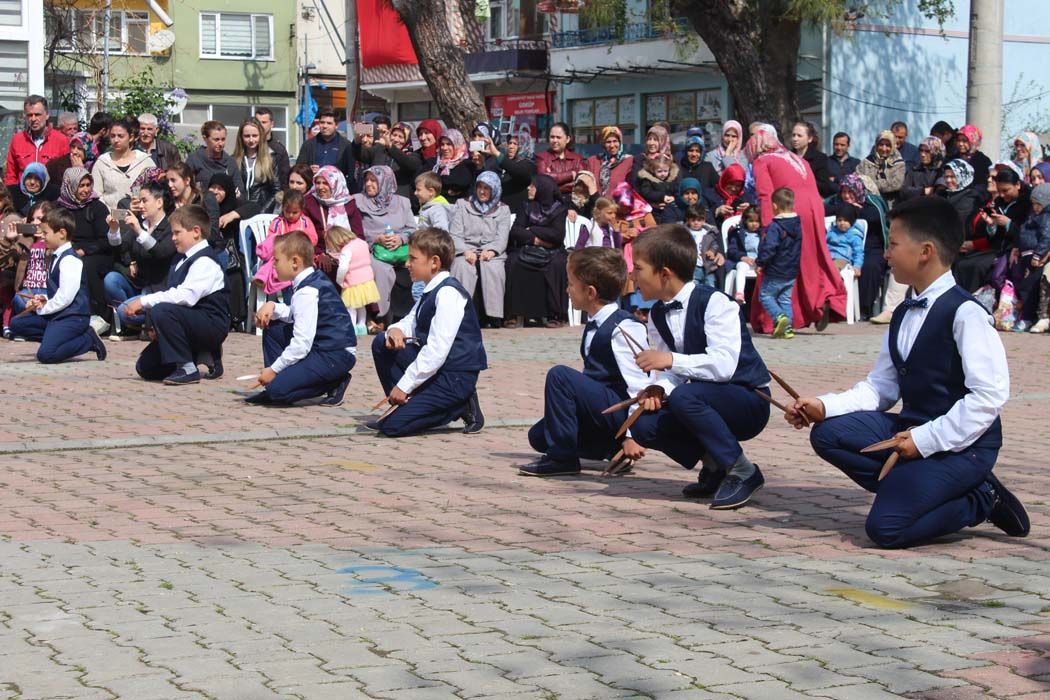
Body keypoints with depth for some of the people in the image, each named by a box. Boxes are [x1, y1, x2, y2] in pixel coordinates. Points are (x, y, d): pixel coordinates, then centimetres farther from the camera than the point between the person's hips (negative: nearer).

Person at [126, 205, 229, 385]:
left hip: (212, 324, -10)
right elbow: (172, 295, 15)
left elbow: (186, 295, -30)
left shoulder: (205, 260, -16)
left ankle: (187, 369, -22)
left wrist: (144, 301, -28)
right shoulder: (182, 259, 14)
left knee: (161, 311, -34)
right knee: (146, 368, 7)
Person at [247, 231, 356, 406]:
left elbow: (301, 345, -23)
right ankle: (273, 388, 11)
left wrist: (274, 369, -15)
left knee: (279, 388, -21)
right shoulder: (314, 279, 10)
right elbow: (295, 316, 20)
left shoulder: (307, 293, -20)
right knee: (272, 327, 14)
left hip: (336, 355, -10)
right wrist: (272, 307, 1)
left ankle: (333, 384, -3)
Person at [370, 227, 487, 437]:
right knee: (381, 343, 5)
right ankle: (403, 404, 9)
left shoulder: (448, 294, -20)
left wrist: (404, 385, -20)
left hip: (455, 378, -9)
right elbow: (410, 322, 19)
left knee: (393, 426, -17)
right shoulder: (430, 291, 11)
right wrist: (396, 330, -8)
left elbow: (436, 350, -25)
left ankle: (460, 408, -2)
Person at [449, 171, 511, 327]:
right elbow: (455, 235, 8)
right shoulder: (462, 205, 20)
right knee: (463, 266, -36)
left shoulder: (502, 210, 21)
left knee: (493, 267, -36)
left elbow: (502, 238, 6)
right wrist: (465, 251, -13)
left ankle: (494, 319, -40)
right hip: (466, 252, 0)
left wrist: (491, 251, -16)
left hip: (492, 253, 0)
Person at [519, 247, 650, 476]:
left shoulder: (623, 327, -17)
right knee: (538, 436, 8)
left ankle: (562, 458, -17)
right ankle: (612, 449, 11)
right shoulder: (595, 325, 11)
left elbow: (638, 384, -22)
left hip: (620, 412, -10)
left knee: (559, 375, -24)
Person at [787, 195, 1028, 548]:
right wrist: (825, 406, -6)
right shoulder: (903, 315, 10)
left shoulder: (965, 313, -17)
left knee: (886, 527, -20)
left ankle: (980, 499, 1)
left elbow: (989, 396, -22)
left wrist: (925, 439, -21)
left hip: (961, 444, -8)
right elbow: (880, 386, 10)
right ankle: (907, 486, -3)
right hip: (913, 430, 8)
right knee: (827, 433, -10)